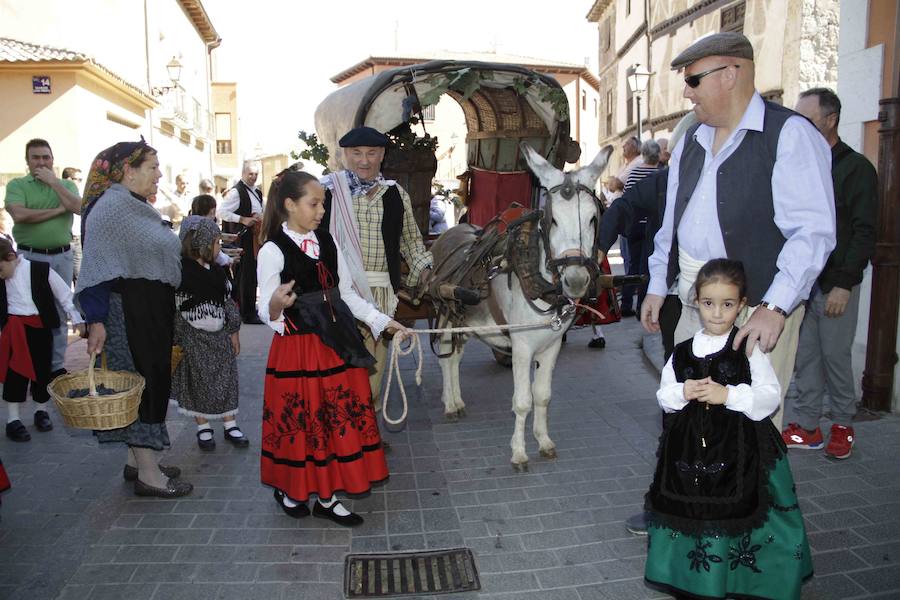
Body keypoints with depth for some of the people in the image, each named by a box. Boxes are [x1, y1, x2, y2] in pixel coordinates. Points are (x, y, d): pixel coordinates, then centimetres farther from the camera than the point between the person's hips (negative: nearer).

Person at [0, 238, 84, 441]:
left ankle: (40, 411, 26)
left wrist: (77, 319, -2)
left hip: (41, 327, -1)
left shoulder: (41, 271, -8)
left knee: (42, 371, 8)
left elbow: (65, 295, -2)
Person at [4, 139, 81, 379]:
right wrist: (58, 210, -9)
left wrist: (54, 181, -7)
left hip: (62, 256, 2)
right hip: (30, 256, -2)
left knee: (60, 312, 7)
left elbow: (78, 208, -9)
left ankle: (57, 366, 16)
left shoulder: (67, 184, 10)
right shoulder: (16, 185, 2)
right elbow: (19, 215, -15)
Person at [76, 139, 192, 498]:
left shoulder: (138, 208, 13)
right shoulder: (109, 206, -15)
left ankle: (137, 460, 27)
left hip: (153, 313, 9)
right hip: (127, 314, -9)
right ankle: (148, 474, 7)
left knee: (152, 383, 14)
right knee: (143, 384, -3)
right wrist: (96, 320, -24)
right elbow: (97, 266, -20)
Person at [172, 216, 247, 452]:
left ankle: (230, 425, 18)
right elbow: (175, 308, -13)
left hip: (219, 336, 6)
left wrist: (234, 332, 12)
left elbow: (228, 303, 13)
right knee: (198, 383, 5)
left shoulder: (217, 271, 7)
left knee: (225, 380, 8)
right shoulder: (181, 272, -13)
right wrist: (178, 342, -13)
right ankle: (203, 428, 18)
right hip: (194, 339, -6)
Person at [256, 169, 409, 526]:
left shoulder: (328, 242, 6)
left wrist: (383, 321, 9)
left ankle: (327, 497, 24)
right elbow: (266, 313, -9)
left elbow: (347, 295, 13)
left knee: (338, 420, 9)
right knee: (300, 422, 5)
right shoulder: (273, 251, -10)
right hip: (297, 350, -5)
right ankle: (290, 490, 30)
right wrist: (276, 305, -33)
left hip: (336, 348, 6)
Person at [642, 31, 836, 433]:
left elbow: (813, 231, -16)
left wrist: (774, 308, -23)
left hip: (759, 303, -6)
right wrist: (657, 287, 14)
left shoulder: (789, 135, -8)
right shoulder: (691, 141, 14)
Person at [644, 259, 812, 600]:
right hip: (689, 449, 3)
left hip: (740, 449, -3)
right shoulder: (683, 352, 6)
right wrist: (682, 393, -11)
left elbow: (771, 395, -8)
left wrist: (728, 395, -20)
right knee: (691, 513, 11)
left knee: (736, 514, 0)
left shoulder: (749, 350, -4)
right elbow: (663, 395, 10)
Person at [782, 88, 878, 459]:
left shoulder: (856, 168, -4)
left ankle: (842, 425, 21)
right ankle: (807, 426, 17)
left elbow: (863, 233, -9)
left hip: (835, 284, -5)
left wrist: (843, 283, -15)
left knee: (835, 355, 3)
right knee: (804, 355, 8)